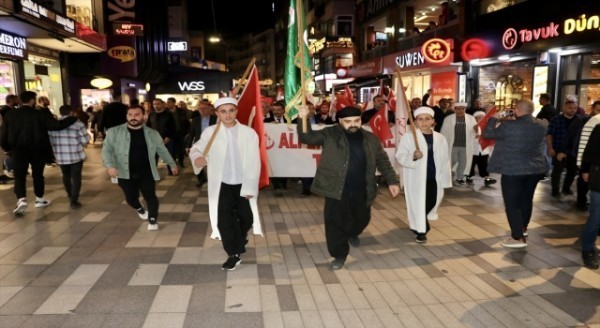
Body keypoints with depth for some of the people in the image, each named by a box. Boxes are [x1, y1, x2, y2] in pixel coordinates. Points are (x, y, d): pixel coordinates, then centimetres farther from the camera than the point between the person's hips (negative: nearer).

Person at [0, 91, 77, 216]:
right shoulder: (40, 114, -9)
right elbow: (57, 125, -14)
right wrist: (73, 118, -3)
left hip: (18, 150, 1)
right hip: (37, 150, -1)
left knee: (19, 176, 4)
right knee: (38, 175, 12)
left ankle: (21, 200, -13)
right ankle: (39, 199, 23)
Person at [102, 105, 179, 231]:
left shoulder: (152, 133, 0)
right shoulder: (115, 132, -5)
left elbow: (162, 150, 10)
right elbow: (107, 149, -4)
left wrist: (172, 164, 13)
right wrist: (110, 165, -20)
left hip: (146, 173, 0)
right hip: (125, 174, 0)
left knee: (150, 196, -1)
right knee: (131, 198, 12)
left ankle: (153, 220, 17)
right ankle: (139, 209, 44)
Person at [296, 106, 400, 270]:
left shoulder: (371, 139, 5)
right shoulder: (330, 134, -3)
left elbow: (383, 161, 11)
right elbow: (308, 137, -10)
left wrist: (392, 181, 4)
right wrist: (303, 119, -27)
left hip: (361, 190, 3)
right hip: (337, 189, -3)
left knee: (361, 219, 18)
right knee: (335, 222, -1)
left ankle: (352, 233, 53)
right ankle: (339, 254, 18)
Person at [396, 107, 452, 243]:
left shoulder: (440, 138, 5)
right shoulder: (408, 137, -8)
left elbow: (445, 159, 9)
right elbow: (400, 156, -12)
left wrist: (445, 179, 8)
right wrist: (413, 156, -31)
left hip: (434, 178, 5)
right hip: (416, 178, -4)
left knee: (432, 202, 15)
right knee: (417, 204, 2)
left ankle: (422, 223, 44)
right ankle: (420, 230, 19)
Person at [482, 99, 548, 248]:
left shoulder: (509, 126, -17)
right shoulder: (541, 125, 2)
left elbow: (487, 133, -7)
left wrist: (494, 119, 8)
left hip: (513, 169, -7)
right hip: (536, 168, 7)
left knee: (512, 203, 1)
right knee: (526, 198, 23)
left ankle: (518, 238, 0)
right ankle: (523, 227, 40)